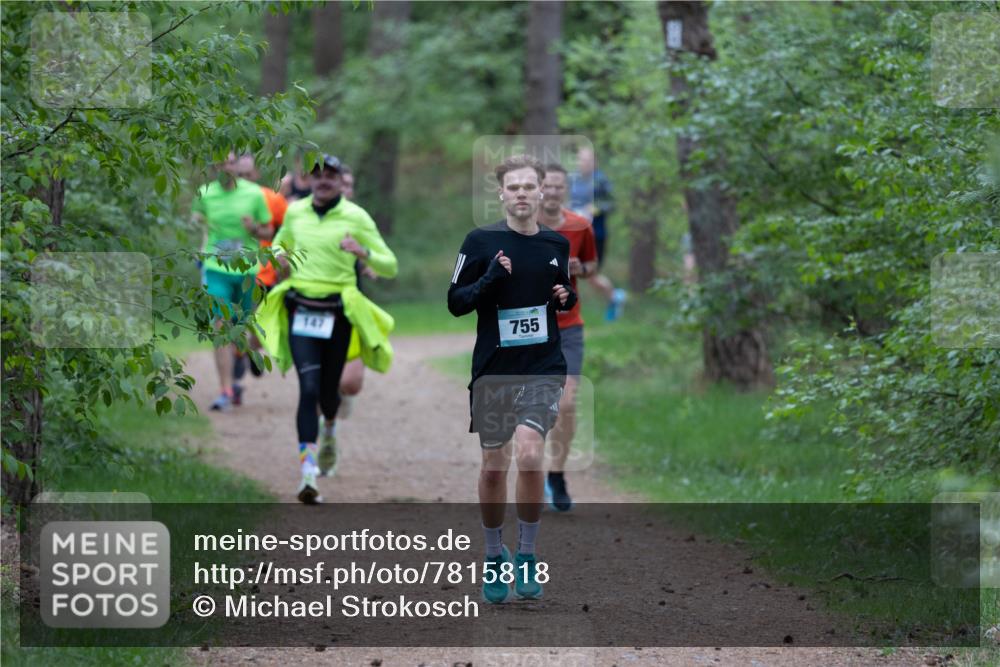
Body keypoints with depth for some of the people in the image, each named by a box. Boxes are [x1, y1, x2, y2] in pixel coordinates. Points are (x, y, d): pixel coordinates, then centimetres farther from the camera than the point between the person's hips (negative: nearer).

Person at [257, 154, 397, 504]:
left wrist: (363, 252, -23)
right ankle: (309, 472, -20)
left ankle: (329, 430, 48)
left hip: (338, 313, -1)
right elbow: (280, 242, 28)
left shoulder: (356, 217, -2)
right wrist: (278, 254, 3)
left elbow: (390, 266, -3)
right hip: (301, 310, 1)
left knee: (328, 391, 10)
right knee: (309, 387, -15)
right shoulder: (295, 212, 6)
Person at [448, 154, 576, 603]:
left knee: (529, 453, -20)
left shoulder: (557, 245, 7)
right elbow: (455, 302, -2)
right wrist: (488, 280, -19)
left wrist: (566, 298, 1)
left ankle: (527, 554, -4)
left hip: (543, 368, 0)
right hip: (493, 369, 0)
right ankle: (495, 558, 25)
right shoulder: (481, 242, -2)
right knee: (493, 466, 6)